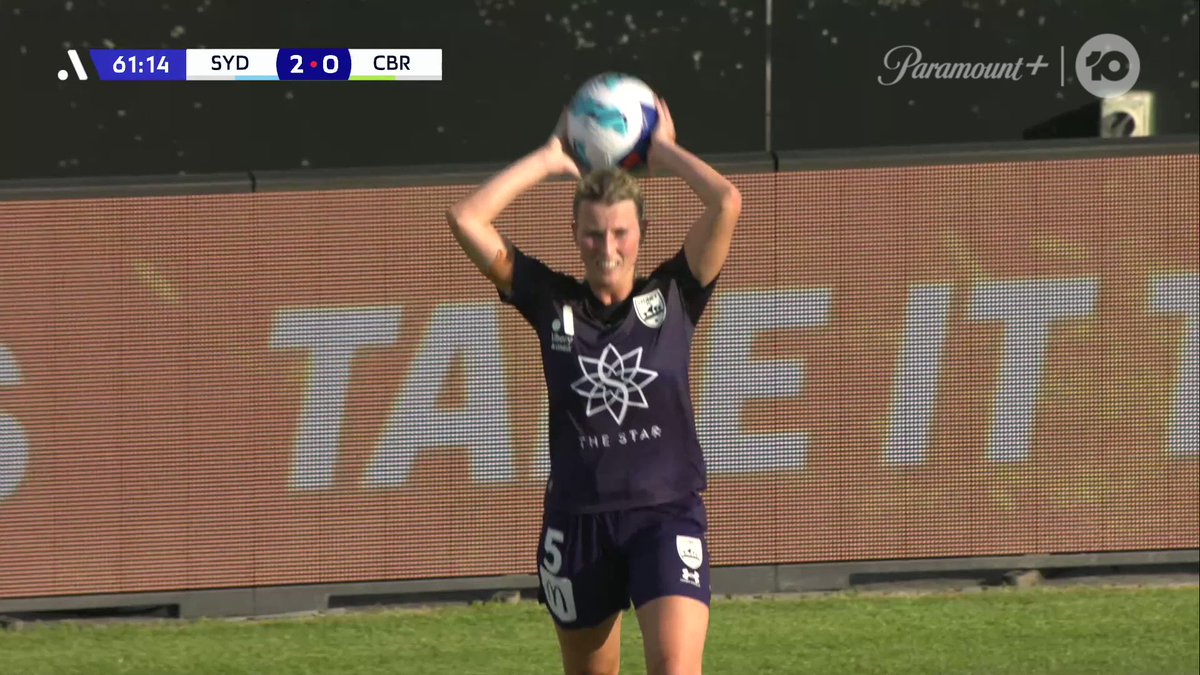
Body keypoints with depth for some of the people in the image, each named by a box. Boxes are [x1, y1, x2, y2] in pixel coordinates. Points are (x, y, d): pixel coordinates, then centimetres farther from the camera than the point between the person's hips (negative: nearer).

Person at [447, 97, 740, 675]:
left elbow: (726, 202, -11)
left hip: (666, 514, -2)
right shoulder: (552, 303, 4)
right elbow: (466, 219, -3)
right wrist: (550, 159, 3)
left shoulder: (671, 296, 1)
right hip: (576, 517, 3)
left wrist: (662, 151, 2)